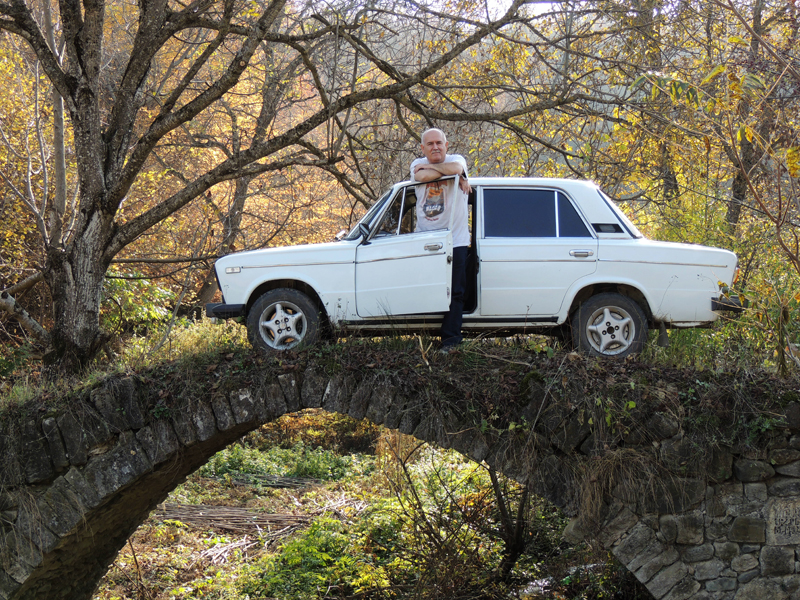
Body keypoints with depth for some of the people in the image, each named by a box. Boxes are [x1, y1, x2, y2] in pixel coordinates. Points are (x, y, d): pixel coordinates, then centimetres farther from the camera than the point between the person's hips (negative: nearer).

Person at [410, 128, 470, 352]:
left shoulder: (457, 160, 1)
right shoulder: (418, 165, 8)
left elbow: (456, 168, -25)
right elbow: (422, 176, -17)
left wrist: (430, 166, -9)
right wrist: (455, 175, -12)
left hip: (455, 240, -2)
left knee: (454, 293, -3)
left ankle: (450, 340, -1)